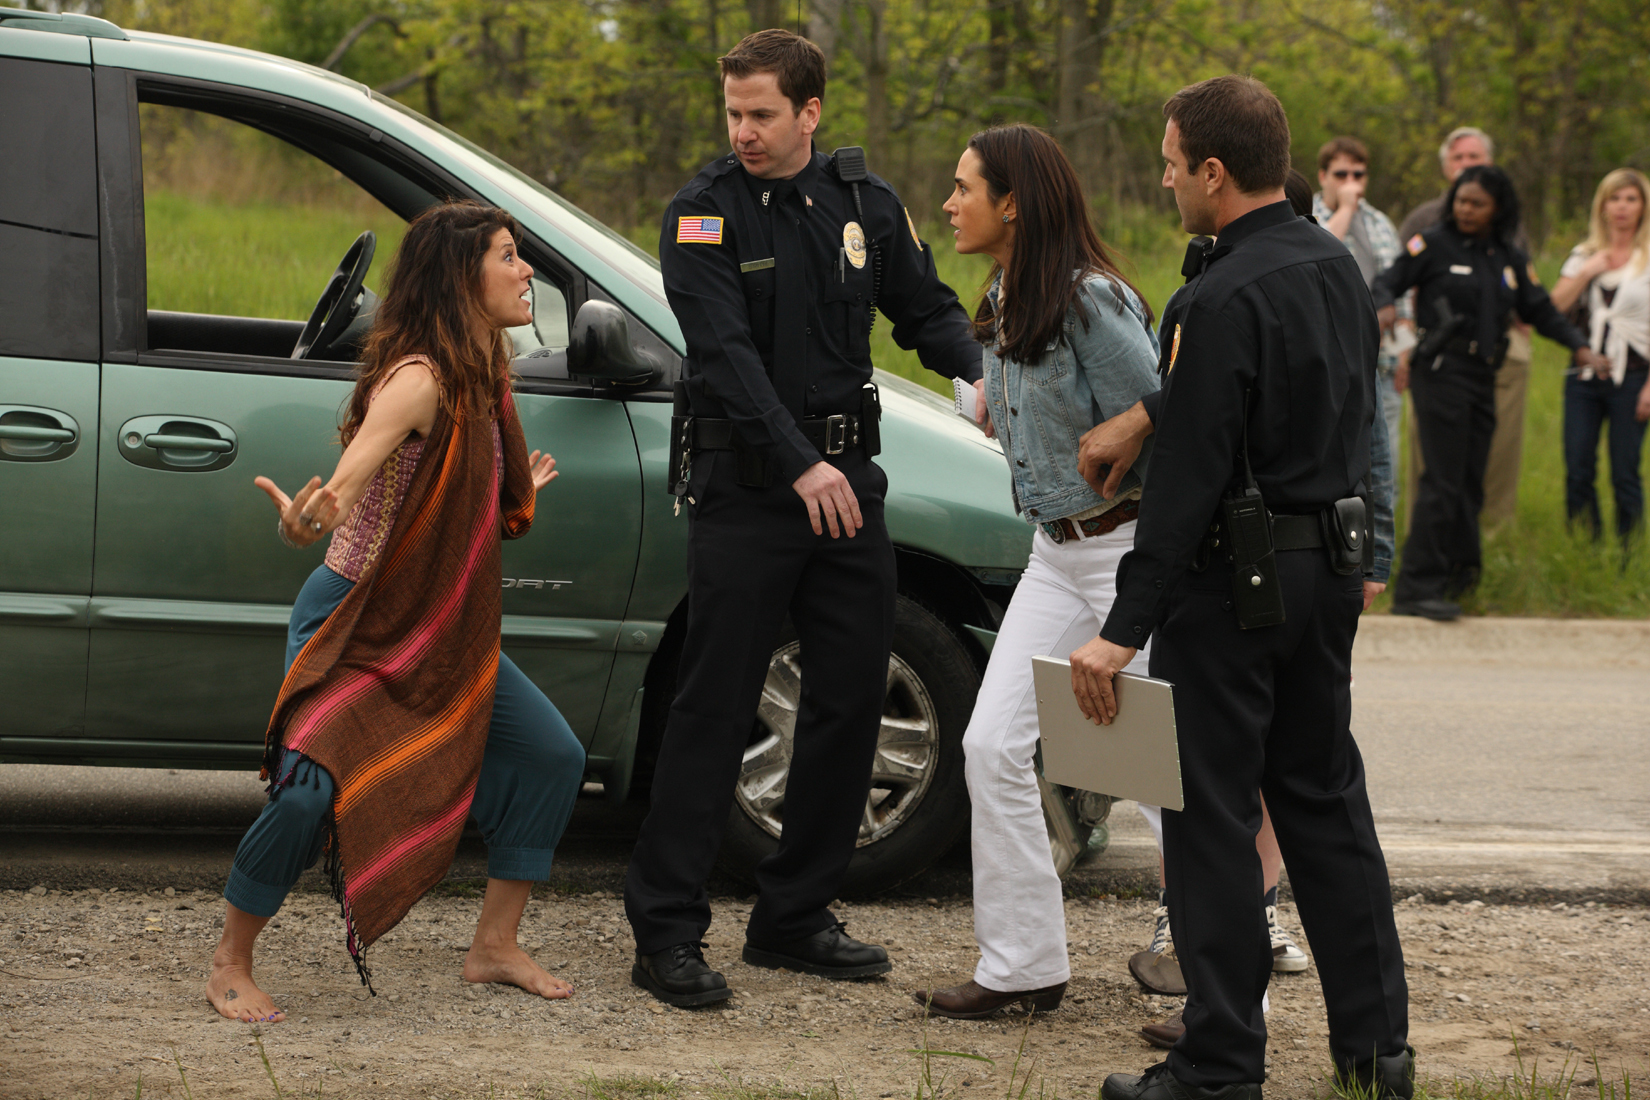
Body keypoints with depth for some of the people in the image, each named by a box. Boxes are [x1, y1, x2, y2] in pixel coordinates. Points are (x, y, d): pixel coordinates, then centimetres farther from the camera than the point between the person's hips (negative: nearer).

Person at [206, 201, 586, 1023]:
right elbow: (351, 474, -39)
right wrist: (305, 519, -59)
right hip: (352, 623, -9)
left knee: (553, 757, 9)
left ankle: (495, 948, 20)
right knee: (311, 787, -26)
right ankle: (230, 968, -6)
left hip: (443, 631, 9)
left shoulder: (480, 378, 3)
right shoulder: (418, 379, -23)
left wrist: (518, 489, 33)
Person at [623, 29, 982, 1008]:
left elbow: (928, 309, 15)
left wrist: (977, 376, -7)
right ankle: (667, 934, -4)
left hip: (846, 482, 5)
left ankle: (795, 917, 18)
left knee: (852, 698, 7)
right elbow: (726, 351, -17)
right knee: (716, 709, -7)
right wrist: (801, 466, -27)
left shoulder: (865, 204, 8)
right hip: (744, 487, -5)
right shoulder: (704, 214, -7)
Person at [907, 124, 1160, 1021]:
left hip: (1130, 545, -9)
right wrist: (995, 409, 6)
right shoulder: (1000, 304, 9)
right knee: (993, 745, 1)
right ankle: (1023, 965, 8)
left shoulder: (1091, 301, -19)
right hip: (1056, 549, 9)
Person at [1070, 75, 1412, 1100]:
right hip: (1332, 568, 9)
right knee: (1325, 798, 16)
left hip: (1236, 582, -9)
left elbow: (1189, 478, -23)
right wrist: (1148, 415, 21)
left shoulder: (1225, 299, -20)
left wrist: (1126, 630, -21)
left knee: (1213, 817, -1)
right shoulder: (1337, 266, 7)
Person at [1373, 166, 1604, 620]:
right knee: (1443, 481, -11)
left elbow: (1541, 310, 17)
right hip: (1441, 373, -6)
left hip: (1483, 378, 6)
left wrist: (1580, 346, 3)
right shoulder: (1434, 244, 0)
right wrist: (1384, 307, -24)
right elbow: (1388, 281, -1)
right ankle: (1417, 587, -10)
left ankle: (1460, 576, 16)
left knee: (1469, 484, 7)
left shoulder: (1509, 259, 14)